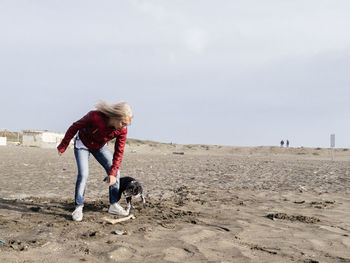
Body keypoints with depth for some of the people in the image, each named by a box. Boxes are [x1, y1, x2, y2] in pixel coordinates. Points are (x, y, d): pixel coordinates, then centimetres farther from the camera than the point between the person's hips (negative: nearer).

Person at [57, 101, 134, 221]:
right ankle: (78, 208, -5)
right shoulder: (95, 117, -40)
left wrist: (113, 173, -25)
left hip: (100, 147, 4)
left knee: (115, 173, -2)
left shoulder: (122, 130, -26)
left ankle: (114, 205, 12)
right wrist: (63, 146, -12)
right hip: (82, 144, -4)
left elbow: (119, 152, -18)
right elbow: (75, 127, -23)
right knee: (83, 174, -19)